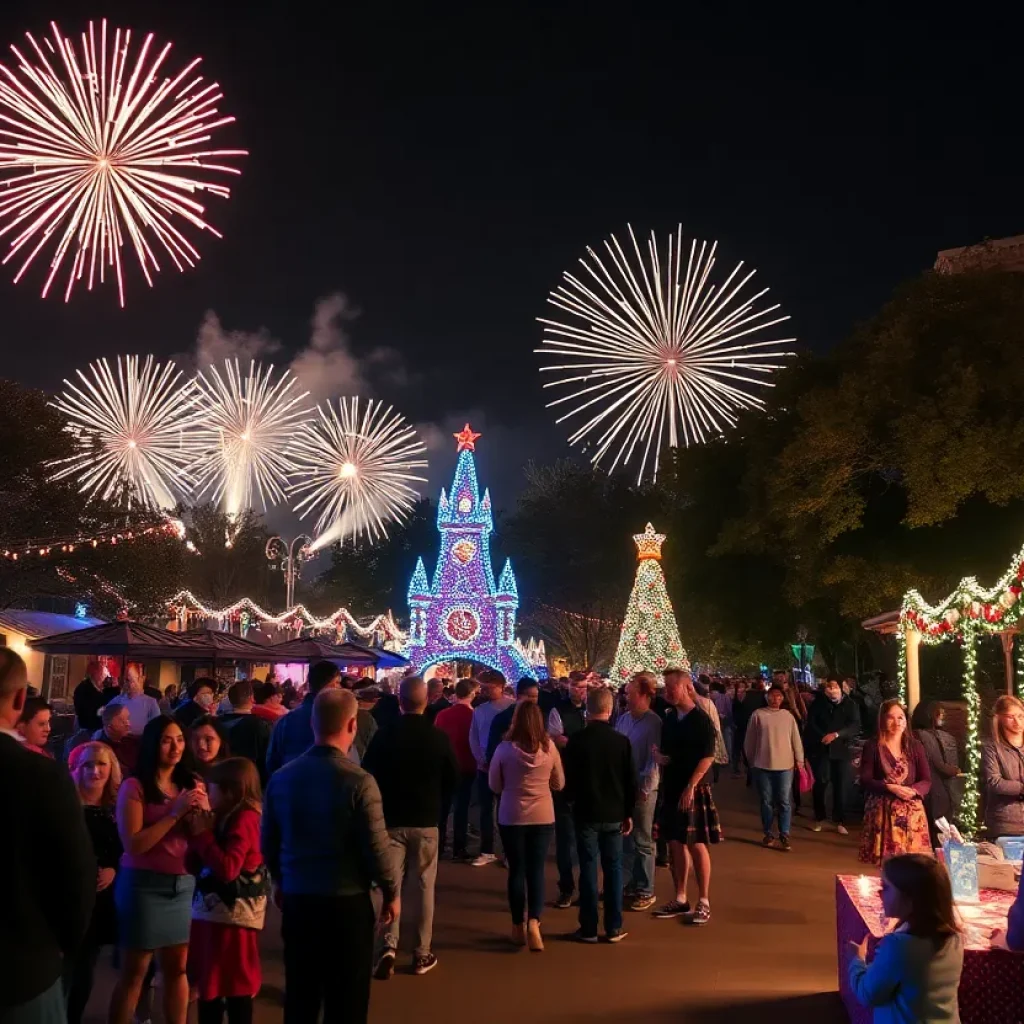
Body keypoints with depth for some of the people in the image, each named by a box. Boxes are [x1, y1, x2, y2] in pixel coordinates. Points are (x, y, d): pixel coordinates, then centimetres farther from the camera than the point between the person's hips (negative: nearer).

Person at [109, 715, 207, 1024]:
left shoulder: (192, 784, 8)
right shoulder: (134, 786, -8)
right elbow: (133, 844, -15)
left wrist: (203, 812, -12)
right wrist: (175, 813, -19)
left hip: (183, 885, 5)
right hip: (144, 885, -5)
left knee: (177, 967, 10)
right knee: (134, 971, 3)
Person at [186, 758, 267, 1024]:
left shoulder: (244, 820, -17)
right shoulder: (226, 820, 9)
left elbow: (227, 869, -27)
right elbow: (196, 865, 11)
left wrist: (203, 834, -17)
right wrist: (199, 833, -2)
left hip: (233, 915, -9)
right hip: (211, 912, 9)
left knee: (236, 987, 3)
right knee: (209, 983, 17)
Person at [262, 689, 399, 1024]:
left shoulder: (281, 777, -3)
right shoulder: (359, 781, -18)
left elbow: (268, 843, 5)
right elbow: (376, 847, -15)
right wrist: (391, 893, 2)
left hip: (296, 899, 5)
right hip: (347, 903, -4)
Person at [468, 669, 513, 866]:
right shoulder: (479, 710, 7)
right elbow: (473, 738, 8)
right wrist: (482, 760, -3)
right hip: (484, 766, 5)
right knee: (486, 809, 9)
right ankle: (487, 851, 18)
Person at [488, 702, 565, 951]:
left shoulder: (505, 748, -12)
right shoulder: (549, 747, -7)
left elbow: (494, 785, 1)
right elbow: (559, 783, 7)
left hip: (511, 817, -1)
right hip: (543, 816, 1)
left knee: (517, 870, 11)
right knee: (536, 869, 8)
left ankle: (518, 926, 18)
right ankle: (533, 921, -8)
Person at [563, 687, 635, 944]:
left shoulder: (576, 740, -8)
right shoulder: (621, 741, -4)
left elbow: (568, 778, 0)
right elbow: (631, 781, 0)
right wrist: (629, 813, 9)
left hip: (586, 812, -1)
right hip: (614, 813, 1)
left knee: (588, 868, 4)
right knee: (613, 868, 9)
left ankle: (588, 929, 7)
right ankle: (614, 928, 12)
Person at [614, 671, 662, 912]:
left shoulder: (653, 723, -13)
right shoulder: (623, 719, 5)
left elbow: (654, 760, -15)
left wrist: (644, 788, -15)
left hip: (642, 789, -6)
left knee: (642, 842, 6)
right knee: (624, 838, 14)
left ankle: (645, 891, 18)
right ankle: (626, 883, 27)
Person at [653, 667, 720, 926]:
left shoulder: (701, 720, -10)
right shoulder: (669, 720, 10)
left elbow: (708, 757, -15)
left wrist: (690, 787, -20)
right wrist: (660, 757, -5)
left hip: (694, 789, -7)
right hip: (671, 789, 7)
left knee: (697, 845, -1)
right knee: (675, 844, 10)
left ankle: (703, 903, 8)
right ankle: (680, 900, 20)